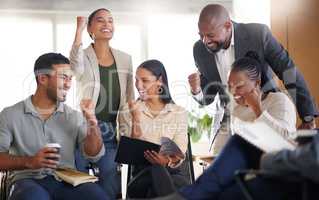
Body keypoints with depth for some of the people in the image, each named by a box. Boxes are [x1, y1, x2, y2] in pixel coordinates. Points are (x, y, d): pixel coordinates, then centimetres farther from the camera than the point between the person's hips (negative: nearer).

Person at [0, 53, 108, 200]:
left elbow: (94, 155, 6)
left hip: (66, 182, 3)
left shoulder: (74, 116, 14)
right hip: (29, 181, -3)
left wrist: (92, 121, -8)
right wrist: (29, 162, -17)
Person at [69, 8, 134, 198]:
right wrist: (79, 29, -36)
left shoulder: (125, 59, 9)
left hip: (112, 133, 3)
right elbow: (76, 66, -29)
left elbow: (130, 99, 13)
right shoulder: (83, 56, -2)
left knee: (111, 186, -2)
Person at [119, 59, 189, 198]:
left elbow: (179, 157, -2)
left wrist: (167, 161, -25)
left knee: (181, 184, -35)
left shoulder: (179, 113, 8)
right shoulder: (130, 112, 9)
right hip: (142, 173, 0)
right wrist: (136, 118, -12)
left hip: (172, 172, 0)